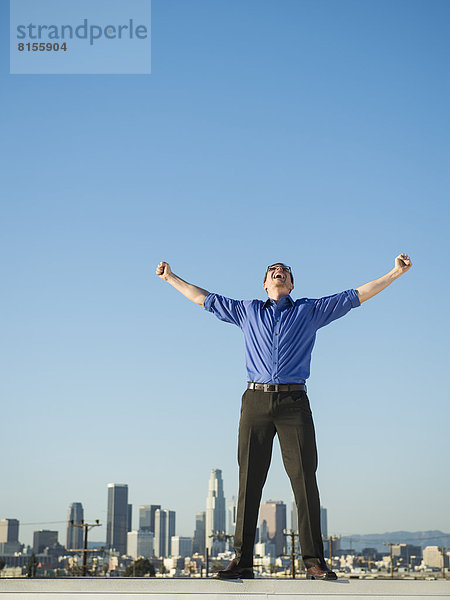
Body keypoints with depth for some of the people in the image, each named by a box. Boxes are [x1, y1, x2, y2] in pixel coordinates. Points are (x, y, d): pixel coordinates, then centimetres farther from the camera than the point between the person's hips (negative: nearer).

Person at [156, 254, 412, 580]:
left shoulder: (310, 310, 18)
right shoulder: (247, 311, 21)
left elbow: (355, 296, 17)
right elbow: (205, 298, 30)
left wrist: (396, 272, 14)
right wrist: (171, 277, 34)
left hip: (294, 401, -1)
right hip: (256, 401, 1)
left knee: (305, 481, -6)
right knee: (249, 482, -2)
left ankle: (314, 561, -1)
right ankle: (243, 562, 1)